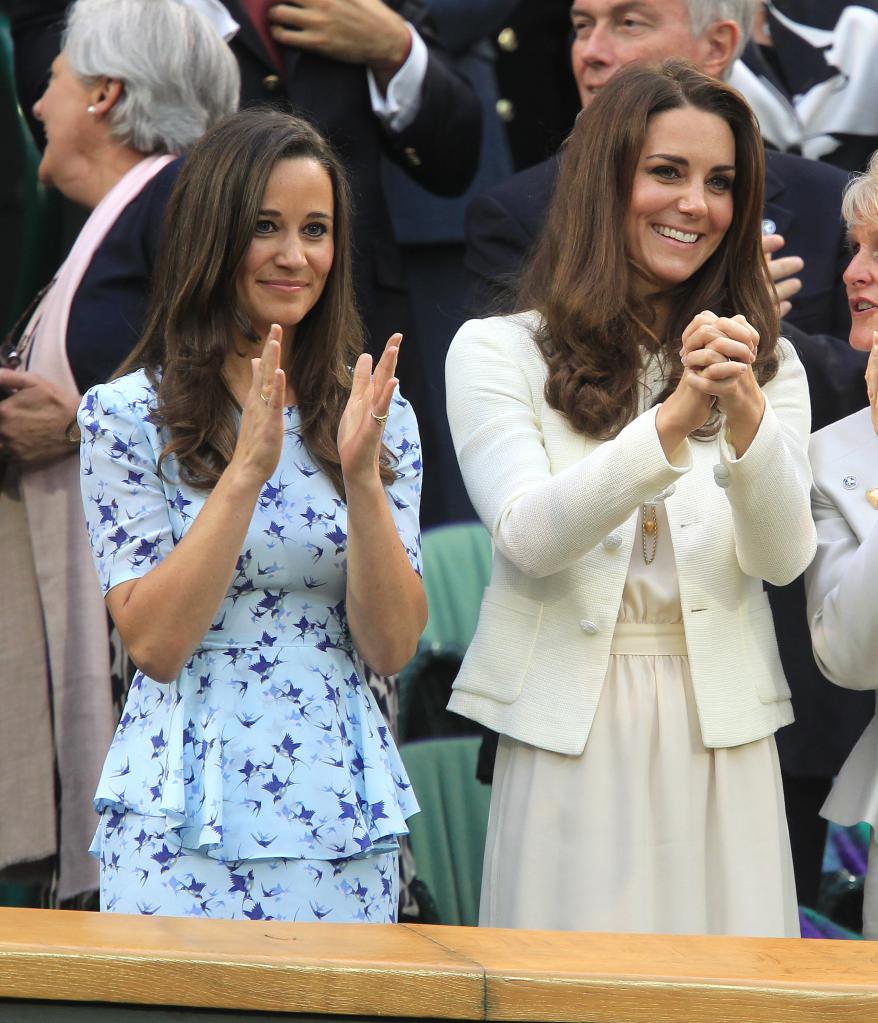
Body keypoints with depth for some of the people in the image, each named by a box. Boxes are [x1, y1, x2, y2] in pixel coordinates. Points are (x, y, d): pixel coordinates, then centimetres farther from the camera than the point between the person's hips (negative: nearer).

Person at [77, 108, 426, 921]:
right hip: (183, 821, -3)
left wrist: (361, 474, -14)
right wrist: (248, 469, -17)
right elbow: (154, 643, -9)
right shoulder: (127, 415, -2)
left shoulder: (376, 415, 7)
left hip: (340, 819, 3)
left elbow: (391, 648, -1)